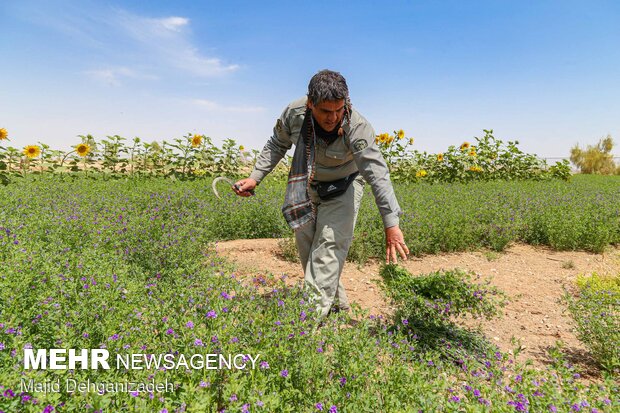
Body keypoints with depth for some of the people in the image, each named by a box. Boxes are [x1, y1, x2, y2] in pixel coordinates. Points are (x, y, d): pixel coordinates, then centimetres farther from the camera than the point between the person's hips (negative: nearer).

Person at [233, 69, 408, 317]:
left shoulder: (357, 128, -32)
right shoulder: (294, 113, -21)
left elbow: (377, 174, -37)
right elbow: (277, 145, -1)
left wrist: (391, 224, -44)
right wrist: (255, 177, -10)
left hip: (343, 187, -4)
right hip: (305, 186, 4)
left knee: (330, 246, -15)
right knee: (307, 247, 8)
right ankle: (337, 304, 25)